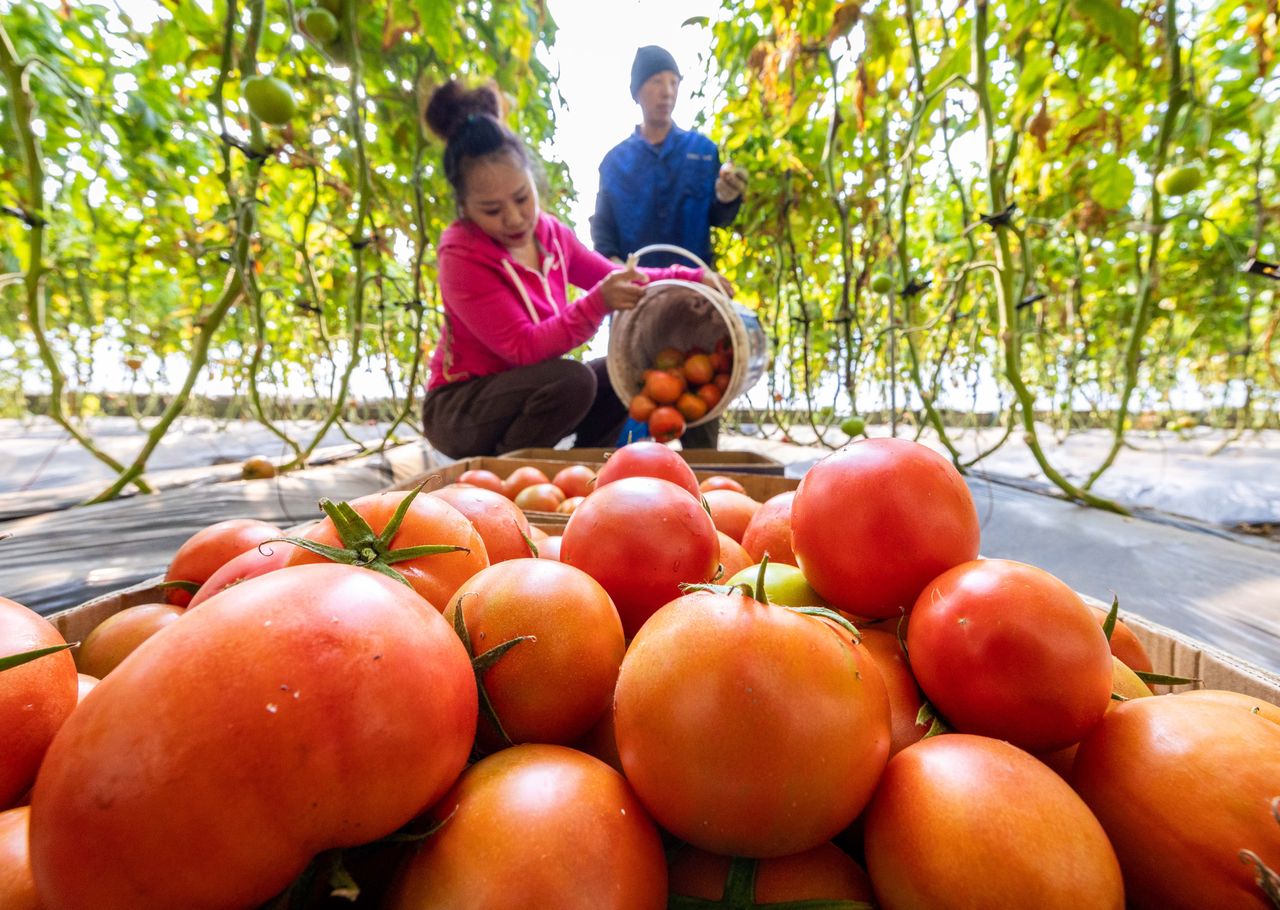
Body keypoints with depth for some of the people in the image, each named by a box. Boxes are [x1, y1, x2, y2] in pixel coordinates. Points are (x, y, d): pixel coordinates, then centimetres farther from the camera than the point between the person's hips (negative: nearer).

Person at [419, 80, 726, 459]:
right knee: (572, 380, -32)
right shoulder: (461, 256, -21)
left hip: (529, 392, 6)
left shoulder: (550, 233, -1)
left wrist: (690, 277, 3)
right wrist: (598, 303, -38)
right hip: (459, 407, -6)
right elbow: (523, 348, -28)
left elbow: (617, 277, 11)